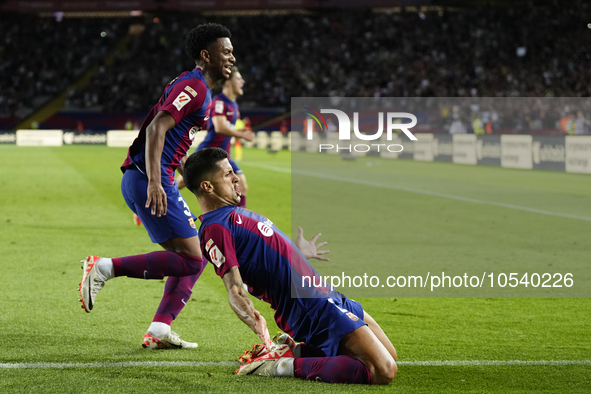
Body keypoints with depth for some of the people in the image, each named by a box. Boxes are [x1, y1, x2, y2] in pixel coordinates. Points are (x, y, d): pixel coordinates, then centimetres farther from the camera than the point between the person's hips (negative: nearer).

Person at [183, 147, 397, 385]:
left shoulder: (232, 213, 16)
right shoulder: (215, 228, -15)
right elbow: (235, 289, -25)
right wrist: (254, 321, -41)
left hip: (328, 296, 11)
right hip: (315, 310, -11)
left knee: (389, 356, 16)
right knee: (383, 371, -19)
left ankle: (295, 351, 11)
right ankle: (287, 365, -13)